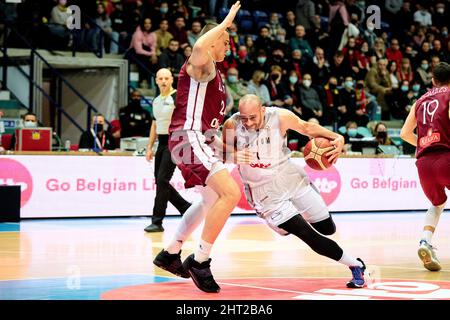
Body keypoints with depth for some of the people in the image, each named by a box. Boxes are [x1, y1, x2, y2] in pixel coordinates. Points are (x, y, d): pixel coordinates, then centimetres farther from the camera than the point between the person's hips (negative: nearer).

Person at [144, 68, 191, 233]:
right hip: (162, 143, 9)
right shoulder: (156, 101, 15)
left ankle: (157, 222, -8)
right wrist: (150, 147, 16)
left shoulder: (177, 97, -10)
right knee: (160, 181, 9)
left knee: (162, 180, -13)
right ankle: (188, 209, 23)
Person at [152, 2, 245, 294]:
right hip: (190, 138, -11)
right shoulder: (201, 65, -8)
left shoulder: (214, 73, 22)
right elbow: (200, 47, -35)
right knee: (231, 193, -24)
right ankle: (200, 261, -18)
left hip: (201, 141, 11)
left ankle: (170, 254, 37)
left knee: (211, 199, 27)